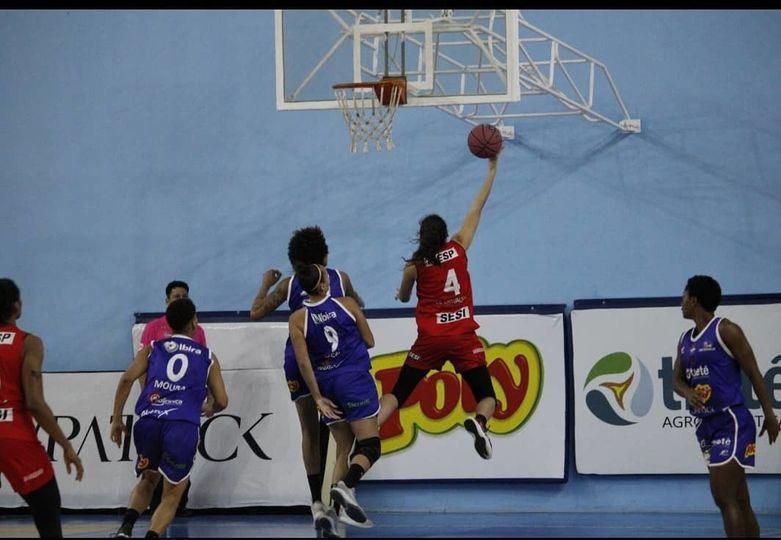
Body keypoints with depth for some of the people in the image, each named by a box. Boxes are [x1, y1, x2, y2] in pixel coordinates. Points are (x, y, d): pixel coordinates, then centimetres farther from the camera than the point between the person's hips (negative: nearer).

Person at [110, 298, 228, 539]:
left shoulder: (152, 348, 18)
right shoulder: (208, 358, 17)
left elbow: (127, 378, 4)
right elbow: (222, 401, 17)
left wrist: (117, 419, 9)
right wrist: (208, 409, 40)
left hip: (148, 422, 2)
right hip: (183, 427, -2)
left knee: (148, 480, 27)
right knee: (171, 496, 10)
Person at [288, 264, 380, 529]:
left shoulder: (297, 320, -2)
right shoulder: (347, 304, -4)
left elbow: (303, 362, -5)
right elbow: (369, 341, 5)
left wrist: (317, 398, 1)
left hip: (327, 384, 4)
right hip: (355, 379, -4)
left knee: (343, 449, 15)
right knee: (370, 446, -5)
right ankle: (346, 485, -33)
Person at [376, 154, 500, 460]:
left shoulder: (415, 265, 3)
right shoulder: (459, 248, 4)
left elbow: (403, 298, 22)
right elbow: (477, 209, 10)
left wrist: (401, 293, 46)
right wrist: (492, 170, 18)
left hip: (430, 340, 0)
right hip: (464, 339, 0)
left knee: (398, 393, 7)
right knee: (487, 397, 4)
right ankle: (479, 423, -30)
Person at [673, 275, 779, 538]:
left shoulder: (725, 330, -8)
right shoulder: (685, 339, 15)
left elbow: (753, 373, -7)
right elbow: (678, 380, 13)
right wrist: (687, 393, -11)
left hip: (732, 422, -8)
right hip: (707, 424, 8)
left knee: (723, 496, -15)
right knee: (739, 500, 10)